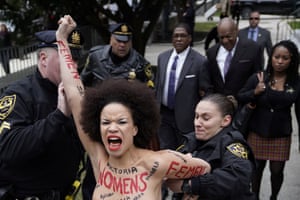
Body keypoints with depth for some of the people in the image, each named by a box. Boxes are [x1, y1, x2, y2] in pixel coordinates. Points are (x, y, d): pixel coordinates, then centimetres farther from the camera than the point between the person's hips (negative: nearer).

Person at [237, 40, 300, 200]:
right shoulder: (258, 78, -8)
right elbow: (239, 98, -1)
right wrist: (255, 92, -21)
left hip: (281, 135, 1)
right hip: (257, 133, 0)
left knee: (277, 170, 9)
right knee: (257, 168, 12)